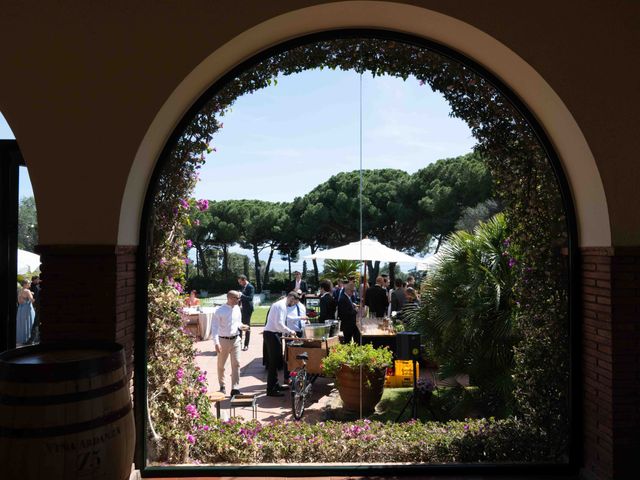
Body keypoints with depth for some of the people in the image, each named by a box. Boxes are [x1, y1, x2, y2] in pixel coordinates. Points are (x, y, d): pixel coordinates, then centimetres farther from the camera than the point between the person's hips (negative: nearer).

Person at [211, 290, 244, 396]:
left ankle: (235, 389, 1)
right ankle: (222, 386, 31)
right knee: (221, 365, 12)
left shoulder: (237, 309, 2)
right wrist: (216, 343, -22)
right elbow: (214, 327, -15)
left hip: (235, 340, 4)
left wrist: (241, 326, -8)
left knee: (236, 364, -2)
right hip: (223, 340, -4)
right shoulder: (220, 311, -14)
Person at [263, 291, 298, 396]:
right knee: (273, 362, -6)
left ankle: (275, 385, 28)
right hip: (271, 334, -10)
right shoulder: (281, 306, -16)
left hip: (274, 334, 10)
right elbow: (279, 324, -25)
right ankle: (271, 390, -1)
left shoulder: (282, 305, 16)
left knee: (275, 361, 17)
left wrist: (288, 332, 13)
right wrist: (290, 331, -15)